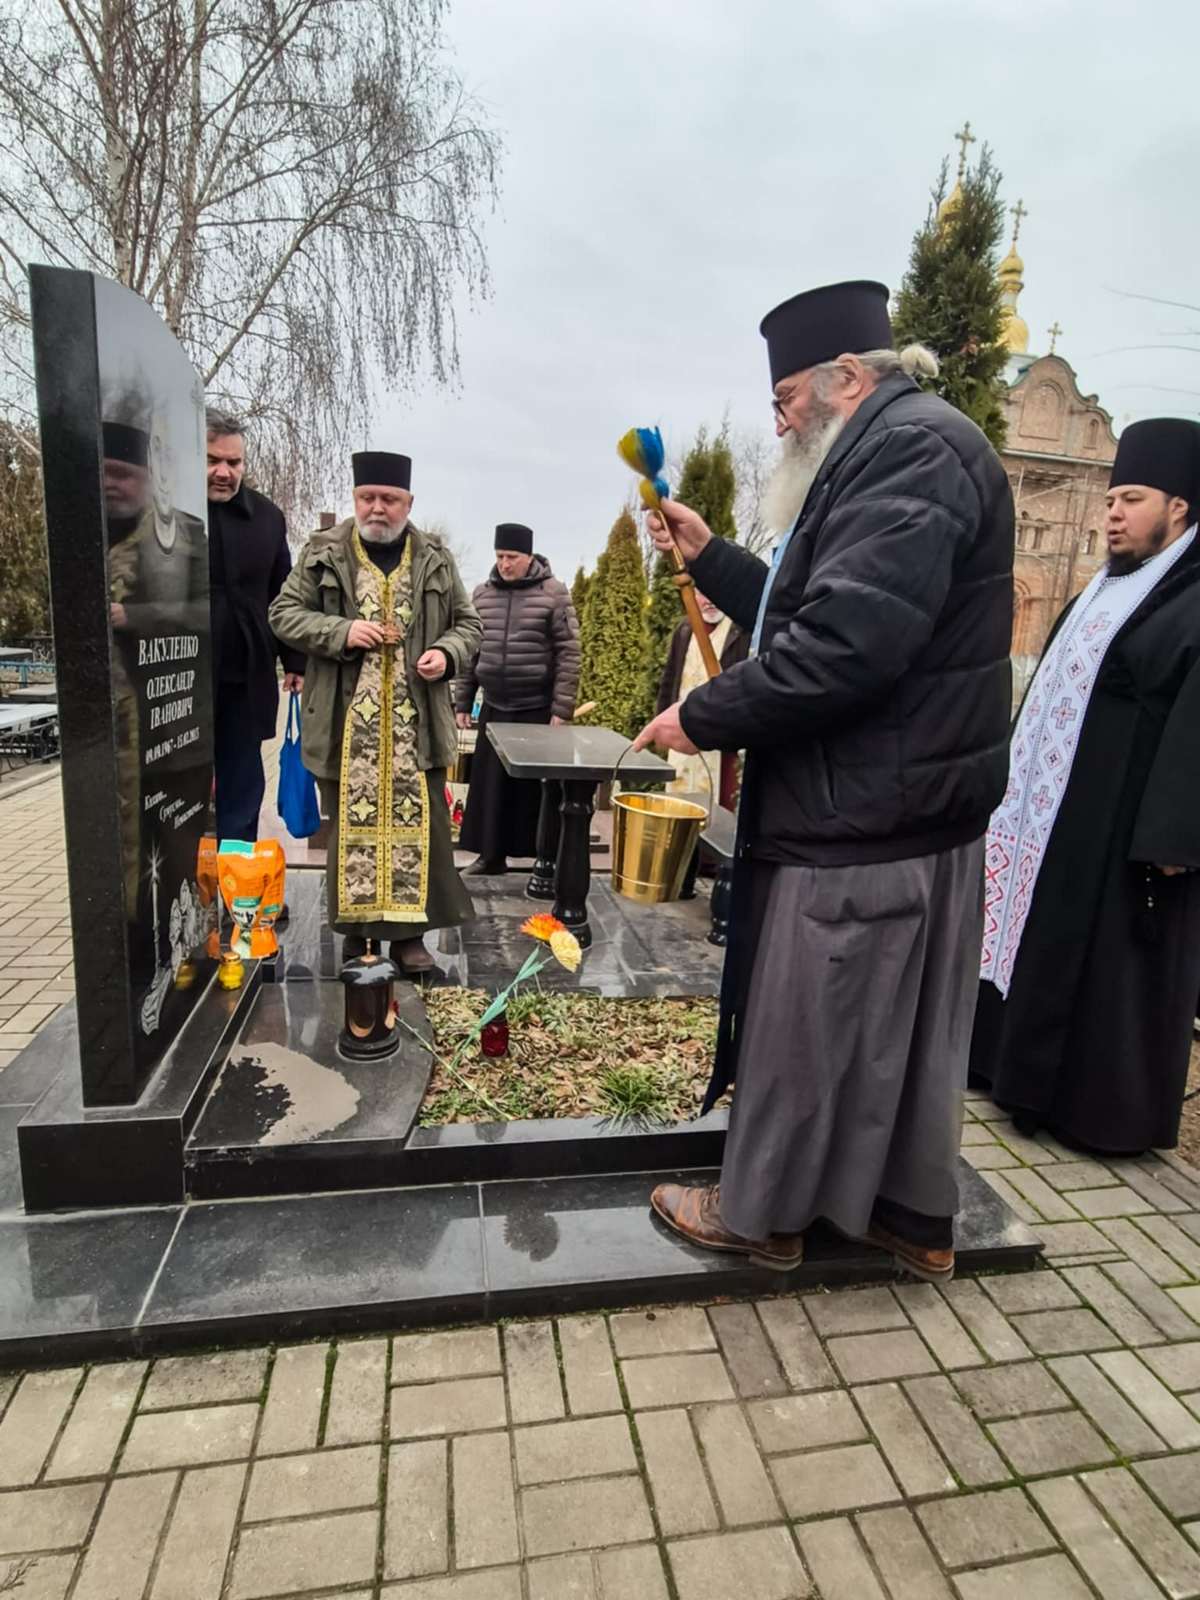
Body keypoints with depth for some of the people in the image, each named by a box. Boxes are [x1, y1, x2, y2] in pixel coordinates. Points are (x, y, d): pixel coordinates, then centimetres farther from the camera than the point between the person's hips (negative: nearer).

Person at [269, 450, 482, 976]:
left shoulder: (434, 559, 7)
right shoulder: (322, 553, 3)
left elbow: (467, 623, 12)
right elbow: (283, 613, 4)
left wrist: (446, 654, -9)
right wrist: (340, 632, -12)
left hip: (415, 721, 1)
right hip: (346, 720, 0)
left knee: (417, 824, 3)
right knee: (351, 824, 7)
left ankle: (410, 932, 16)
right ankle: (355, 926, 23)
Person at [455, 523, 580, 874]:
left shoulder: (554, 593, -5)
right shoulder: (482, 594, 8)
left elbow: (568, 654, -8)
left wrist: (562, 710, -12)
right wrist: (462, 703, 9)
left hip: (538, 709, -4)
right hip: (494, 708, 4)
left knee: (537, 786, 3)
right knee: (490, 784, 7)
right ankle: (491, 854, 21)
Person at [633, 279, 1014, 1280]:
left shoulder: (913, 448, -15)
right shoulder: (893, 455, 18)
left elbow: (844, 645, -27)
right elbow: (808, 616, 21)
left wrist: (702, 719, -17)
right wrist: (707, 556, 16)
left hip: (862, 824, -10)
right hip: (913, 813, 10)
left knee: (800, 1033, 7)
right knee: (907, 1032, 20)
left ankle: (759, 1214, 29)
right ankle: (918, 1217, 38)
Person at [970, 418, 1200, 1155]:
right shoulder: (1108, 591, 17)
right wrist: (1022, 791, 18)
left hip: (1124, 820, -9)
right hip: (1061, 810, 9)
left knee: (1107, 963, 0)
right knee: (1045, 943, 16)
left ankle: (1101, 1103, 15)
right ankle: (1026, 1063, 30)